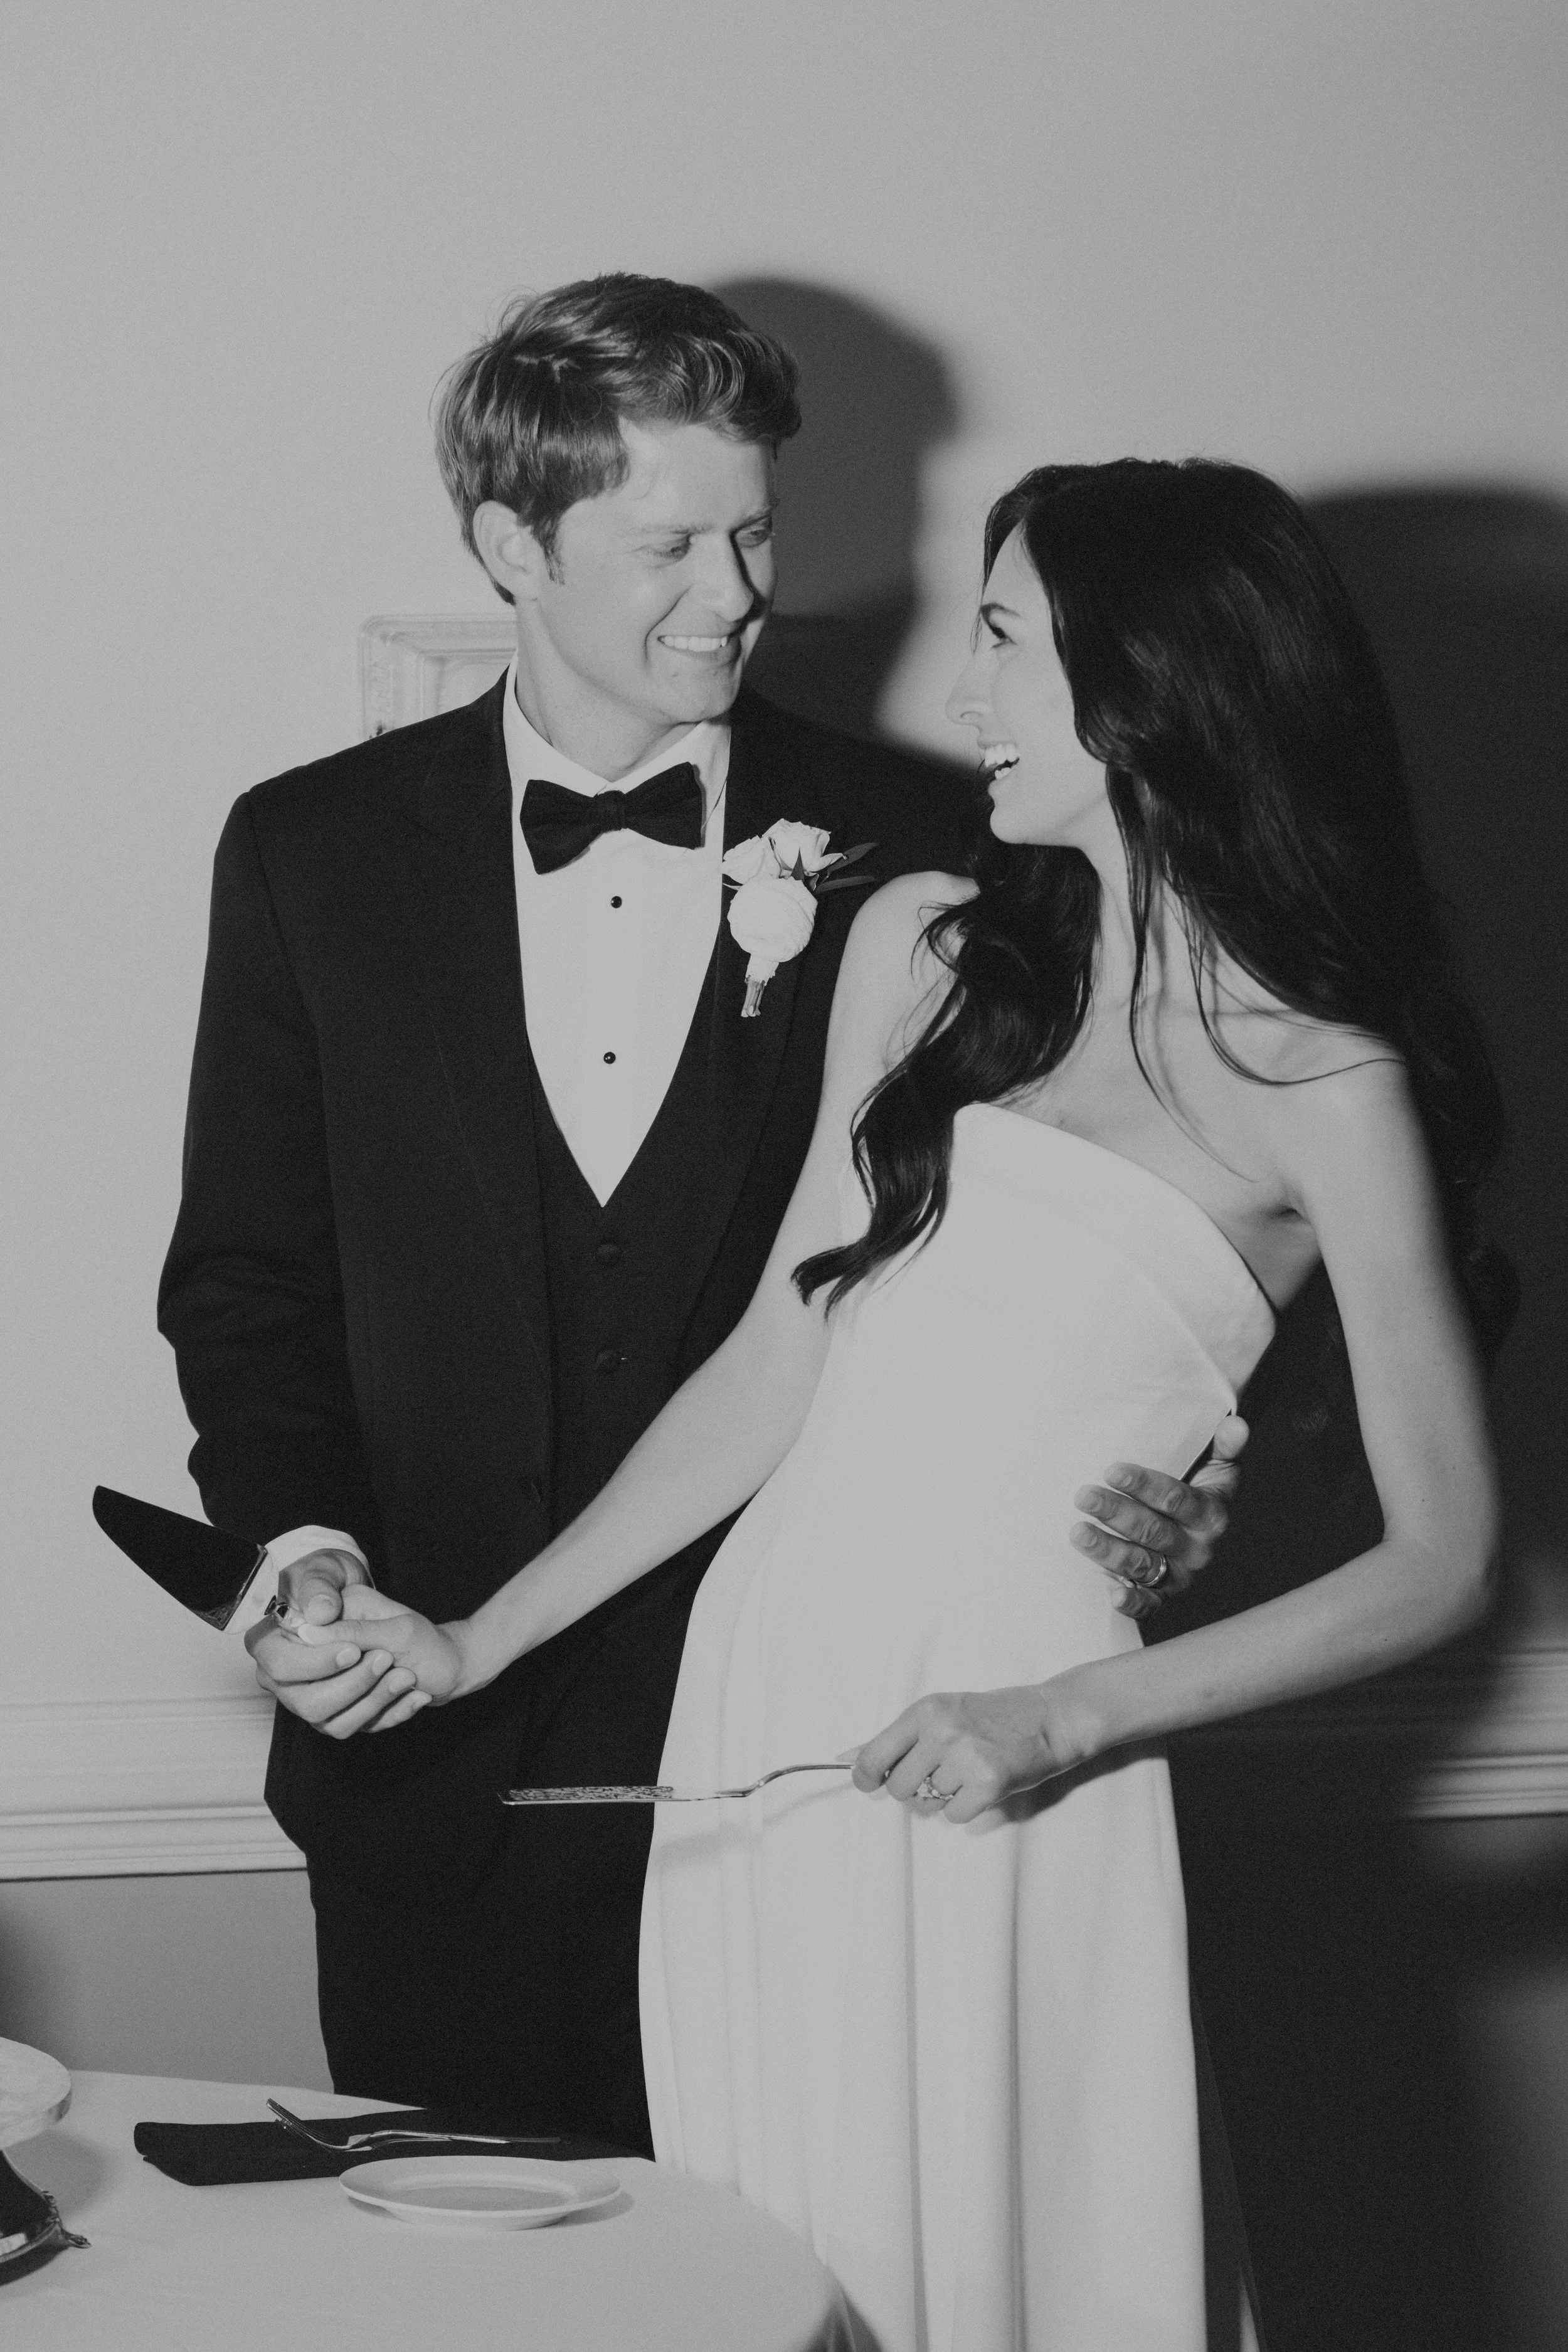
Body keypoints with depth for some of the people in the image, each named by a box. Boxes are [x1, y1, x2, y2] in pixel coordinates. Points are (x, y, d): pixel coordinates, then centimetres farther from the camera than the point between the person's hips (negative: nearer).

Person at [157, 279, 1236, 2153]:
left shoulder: (914, 849, -1)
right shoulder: (316, 852, 3)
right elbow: (246, 1273, 6)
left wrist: (1141, 1473, -14)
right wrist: (297, 1543, -10)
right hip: (429, 1757, 1)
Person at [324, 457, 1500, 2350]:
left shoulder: (1321, 1077, -4)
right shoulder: (926, 948, 10)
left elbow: (1439, 1556, -5)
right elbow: (779, 1360, 12)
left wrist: (1066, 1720, -13)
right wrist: (477, 1640, 7)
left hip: (990, 1780, -4)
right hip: (763, 1679, 4)